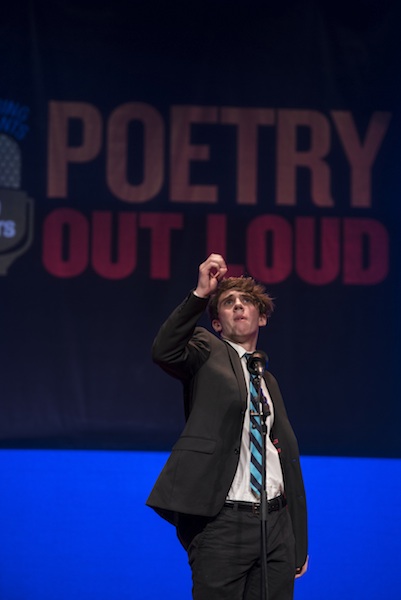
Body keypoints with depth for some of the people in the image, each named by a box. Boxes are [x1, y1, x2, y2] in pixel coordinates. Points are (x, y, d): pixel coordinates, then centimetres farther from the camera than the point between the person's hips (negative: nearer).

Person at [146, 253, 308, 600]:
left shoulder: (268, 381, 22)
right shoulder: (207, 351, 7)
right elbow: (164, 352, -17)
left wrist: (299, 543, 19)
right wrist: (201, 294, -27)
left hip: (276, 522, 5)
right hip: (223, 522, -5)